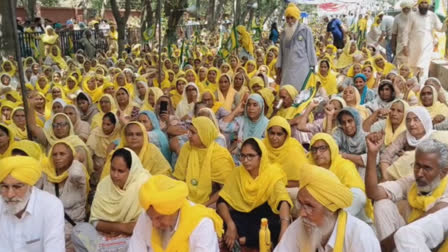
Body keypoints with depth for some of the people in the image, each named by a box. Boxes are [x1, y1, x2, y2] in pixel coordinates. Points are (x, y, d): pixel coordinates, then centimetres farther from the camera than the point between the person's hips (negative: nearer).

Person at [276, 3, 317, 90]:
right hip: (287, 71, 4)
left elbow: (310, 50, 2)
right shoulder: (284, 33, 13)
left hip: (302, 69, -3)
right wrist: (278, 73, 12)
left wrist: (312, 68, -1)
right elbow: (281, 53, 14)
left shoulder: (305, 30, 1)